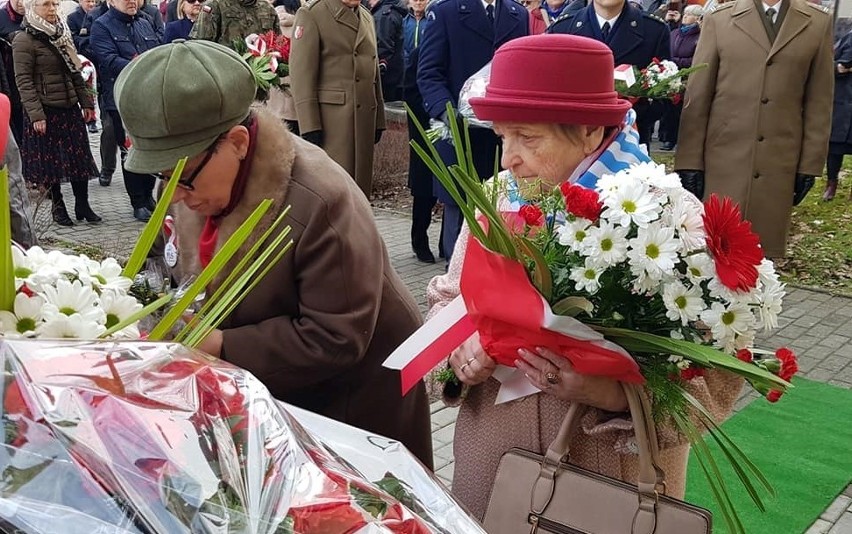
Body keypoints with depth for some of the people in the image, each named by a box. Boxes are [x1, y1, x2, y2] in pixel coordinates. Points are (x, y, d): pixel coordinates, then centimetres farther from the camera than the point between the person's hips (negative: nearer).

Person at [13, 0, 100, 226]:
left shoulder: (62, 33, 13)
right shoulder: (24, 40, -8)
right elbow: (23, 80, -13)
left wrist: (86, 101, 12)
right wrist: (35, 114, -19)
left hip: (70, 107, 6)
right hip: (45, 110, -6)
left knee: (80, 157, 5)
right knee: (50, 160, 3)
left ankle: (83, 206, 14)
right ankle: (57, 206, 15)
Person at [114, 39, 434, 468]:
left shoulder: (320, 202, -32)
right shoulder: (202, 184, -8)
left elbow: (334, 339, -30)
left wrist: (219, 347, -28)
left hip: (354, 400, -6)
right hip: (270, 393, 7)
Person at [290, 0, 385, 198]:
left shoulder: (367, 17, 16)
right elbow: (301, 75, -11)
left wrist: (379, 120, 15)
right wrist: (310, 126, -16)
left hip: (364, 119, 6)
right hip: (331, 121, -6)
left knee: (360, 188, 9)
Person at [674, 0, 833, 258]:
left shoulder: (818, 23, 6)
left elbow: (818, 101, 7)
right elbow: (697, 96, 1)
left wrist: (810, 164, 4)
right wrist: (690, 161, -3)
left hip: (779, 166, 1)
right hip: (722, 162, -1)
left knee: (763, 252, 4)